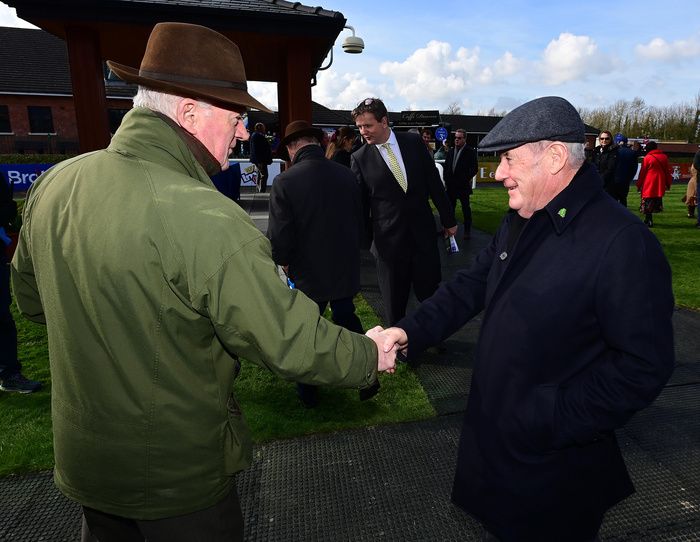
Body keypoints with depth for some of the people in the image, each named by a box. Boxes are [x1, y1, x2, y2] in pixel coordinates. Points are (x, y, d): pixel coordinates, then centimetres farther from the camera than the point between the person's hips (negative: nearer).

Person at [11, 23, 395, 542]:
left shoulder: (54, 183, -8)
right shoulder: (206, 221, -32)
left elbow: (30, 297, 7)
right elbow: (294, 344, -27)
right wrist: (370, 355, -9)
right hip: (178, 478, -6)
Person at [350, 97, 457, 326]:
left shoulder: (414, 142, 1)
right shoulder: (360, 158, -4)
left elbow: (434, 182, 6)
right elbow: (360, 202, 2)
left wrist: (448, 219, 9)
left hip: (423, 232, 2)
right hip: (389, 239, -1)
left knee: (431, 295, 11)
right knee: (393, 304, 9)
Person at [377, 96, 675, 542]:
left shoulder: (624, 244, -25)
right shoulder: (519, 224, 2)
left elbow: (645, 366, -24)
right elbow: (472, 285, 5)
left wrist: (550, 421, -23)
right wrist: (411, 332, -7)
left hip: (554, 464, -7)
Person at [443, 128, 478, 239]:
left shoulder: (470, 152, -5)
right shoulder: (451, 151, 11)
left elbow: (474, 169, -6)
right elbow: (445, 166, 16)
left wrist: (466, 179, -10)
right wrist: (446, 179, 6)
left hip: (463, 186, -5)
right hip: (450, 186, 5)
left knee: (466, 208, 3)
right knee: (450, 208, 11)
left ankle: (467, 230, 11)